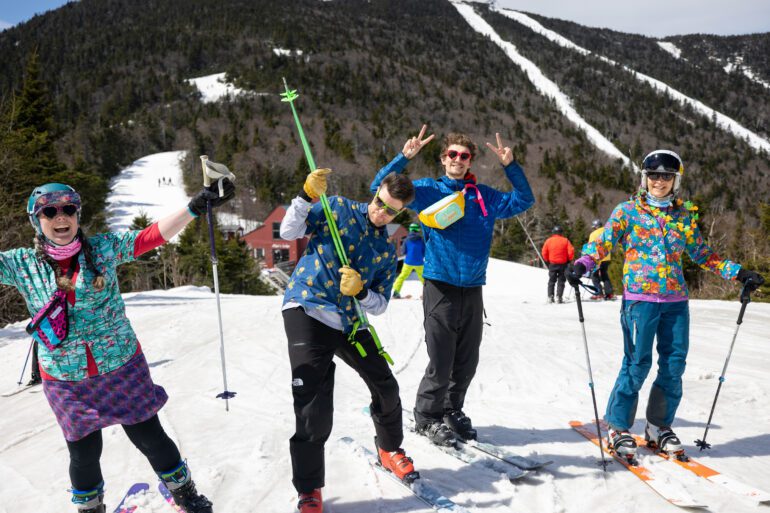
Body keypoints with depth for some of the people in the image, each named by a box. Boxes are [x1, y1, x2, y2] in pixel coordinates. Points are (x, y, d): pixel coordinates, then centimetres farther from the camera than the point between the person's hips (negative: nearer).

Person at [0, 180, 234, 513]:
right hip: (66, 380, 1)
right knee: (84, 453, 13)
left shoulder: (104, 248, -7)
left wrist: (196, 207, -25)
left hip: (123, 367, 0)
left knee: (150, 437, 10)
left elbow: (152, 236, -14)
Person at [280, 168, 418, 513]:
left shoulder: (387, 250, 12)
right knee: (315, 411, -13)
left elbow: (380, 304, 8)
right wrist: (306, 196, -18)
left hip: (349, 322, 5)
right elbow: (289, 233, -3)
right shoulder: (338, 209, 1)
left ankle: (389, 448, 42)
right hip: (307, 311, -5)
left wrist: (361, 292, -14)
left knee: (387, 389, 12)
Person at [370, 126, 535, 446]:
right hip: (440, 288, -4)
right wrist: (404, 157, -14)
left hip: (473, 290, 4)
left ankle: (452, 411, 30)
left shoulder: (485, 197, 13)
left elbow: (524, 201, 18)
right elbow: (381, 188, -1)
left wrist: (510, 166, 5)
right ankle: (427, 419, 17)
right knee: (441, 363, -2)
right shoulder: (427, 190, 3)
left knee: (467, 362, 11)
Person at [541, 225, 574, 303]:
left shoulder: (548, 241, -2)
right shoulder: (565, 240, -5)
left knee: (551, 281, 11)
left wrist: (547, 261, 14)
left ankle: (550, 297, 3)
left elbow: (544, 253, 0)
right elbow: (571, 251, -8)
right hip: (563, 264, -1)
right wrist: (569, 260, 7)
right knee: (561, 281, 6)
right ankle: (559, 297, -3)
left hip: (552, 264, 1)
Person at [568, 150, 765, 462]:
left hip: (676, 299, 4)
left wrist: (738, 273, 13)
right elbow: (604, 242, -6)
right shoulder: (628, 211, 3)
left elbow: (701, 253, 20)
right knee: (638, 363, -7)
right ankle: (618, 427, 7)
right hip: (639, 298, -4)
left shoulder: (684, 216, 13)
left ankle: (659, 427, 21)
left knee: (674, 363, 4)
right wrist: (582, 264, -24)